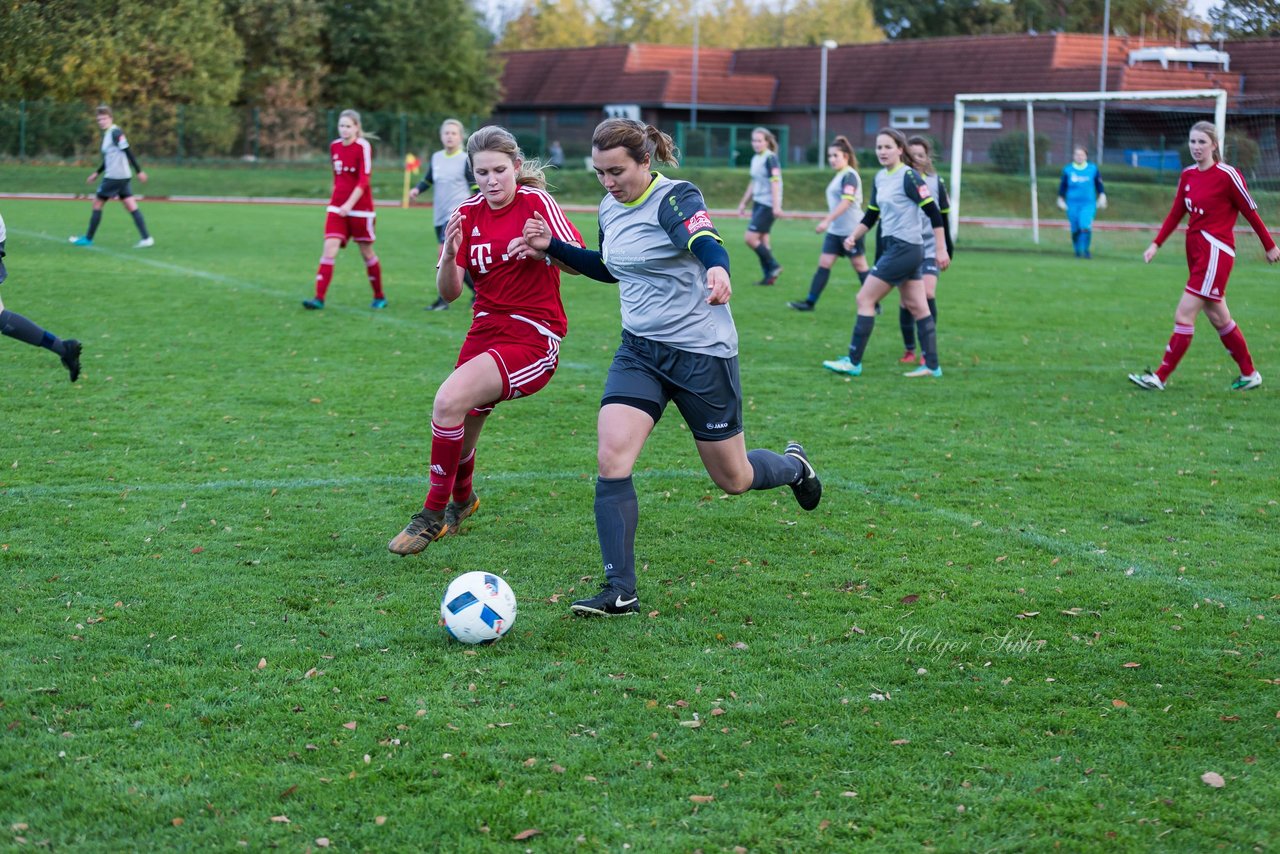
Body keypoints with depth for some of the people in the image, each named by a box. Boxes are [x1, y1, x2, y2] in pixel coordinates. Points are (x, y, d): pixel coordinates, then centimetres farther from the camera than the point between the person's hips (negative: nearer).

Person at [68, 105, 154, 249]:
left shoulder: (115, 132, -13)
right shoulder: (108, 133, 17)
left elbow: (128, 151, -17)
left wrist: (139, 171, -20)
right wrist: (97, 172, 27)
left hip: (114, 177, -9)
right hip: (122, 177, 9)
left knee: (97, 203, 2)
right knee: (131, 207, 3)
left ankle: (88, 239, 10)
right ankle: (146, 238, -4)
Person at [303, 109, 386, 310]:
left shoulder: (363, 147, -10)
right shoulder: (334, 146, 8)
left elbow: (364, 180, -17)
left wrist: (349, 204, -25)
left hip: (360, 207, -4)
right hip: (337, 207, 4)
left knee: (366, 251, 6)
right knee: (329, 248, -9)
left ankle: (379, 297, 23)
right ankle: (319, 297, -14)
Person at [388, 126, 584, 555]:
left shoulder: (536, 201, -8)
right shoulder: (468, 214, 5)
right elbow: (449, 292, 0)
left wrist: (542, 249, -30)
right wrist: (450, 254, -20)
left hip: (533, 338, -6)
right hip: (485, 331, 6)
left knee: (449, 400, -25)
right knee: (459, 437, 10)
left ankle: (434, 514, -10)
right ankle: (462, 499, 46)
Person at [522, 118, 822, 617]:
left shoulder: (675, 198, -17)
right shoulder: (610, 208, 4)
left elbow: (706, 244, -38)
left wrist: (717, 270, -61)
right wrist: (553, 247, 9)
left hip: (702, 353, -5)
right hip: (639, 351, 6)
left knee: (733, 480, 8)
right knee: (611, 459, -16)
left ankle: (793, 466, 44)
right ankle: (619, 592, -11)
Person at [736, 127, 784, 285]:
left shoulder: (770, 158, -12)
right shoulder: (755, 159, 14)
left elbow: (775, 182, -19)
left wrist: (776, 206, -26)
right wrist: (743, 202, 26)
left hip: (768, 205, -9)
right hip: (758, 203, 9)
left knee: (750, 238, -12)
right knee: (762, 242, 8)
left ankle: (773, 266, -1)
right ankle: (769, 275, 12)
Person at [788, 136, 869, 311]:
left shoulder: (849, 175, -14)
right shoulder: (838, 176, 13)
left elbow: (846, 202, -25)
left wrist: (827, 220, -29)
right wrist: (827, 220, 25)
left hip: (851, 230, -9)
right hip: (835, 230, 9)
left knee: (859, 266, 0)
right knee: (824, 263, 3)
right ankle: (810, 302, 2)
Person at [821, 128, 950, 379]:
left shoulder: (908, 176, -14)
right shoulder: (880, 178, 11)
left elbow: (933, 212, -15)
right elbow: (872, 215, 20)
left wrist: (942, 250, -16)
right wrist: (853, 237, 5)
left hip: (903, 249, -9)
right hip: (893, 248, 9)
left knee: (865, 299, -6)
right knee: (916, 307, 10)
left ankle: (853, 362, -1)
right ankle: (932, 366, 13)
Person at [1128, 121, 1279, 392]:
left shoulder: (1227, 175, -12)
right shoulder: (1188, 174, 8)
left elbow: (1251, 212, -4)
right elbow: (1176, 213, 12)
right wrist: (1156, 244, 3)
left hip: (1216, 251, -8)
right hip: (1195, 248, 8)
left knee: (1183, 316, -10)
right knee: (1219, 318, 14)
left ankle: (1160, 377, -7)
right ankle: (1250, 374, 26)